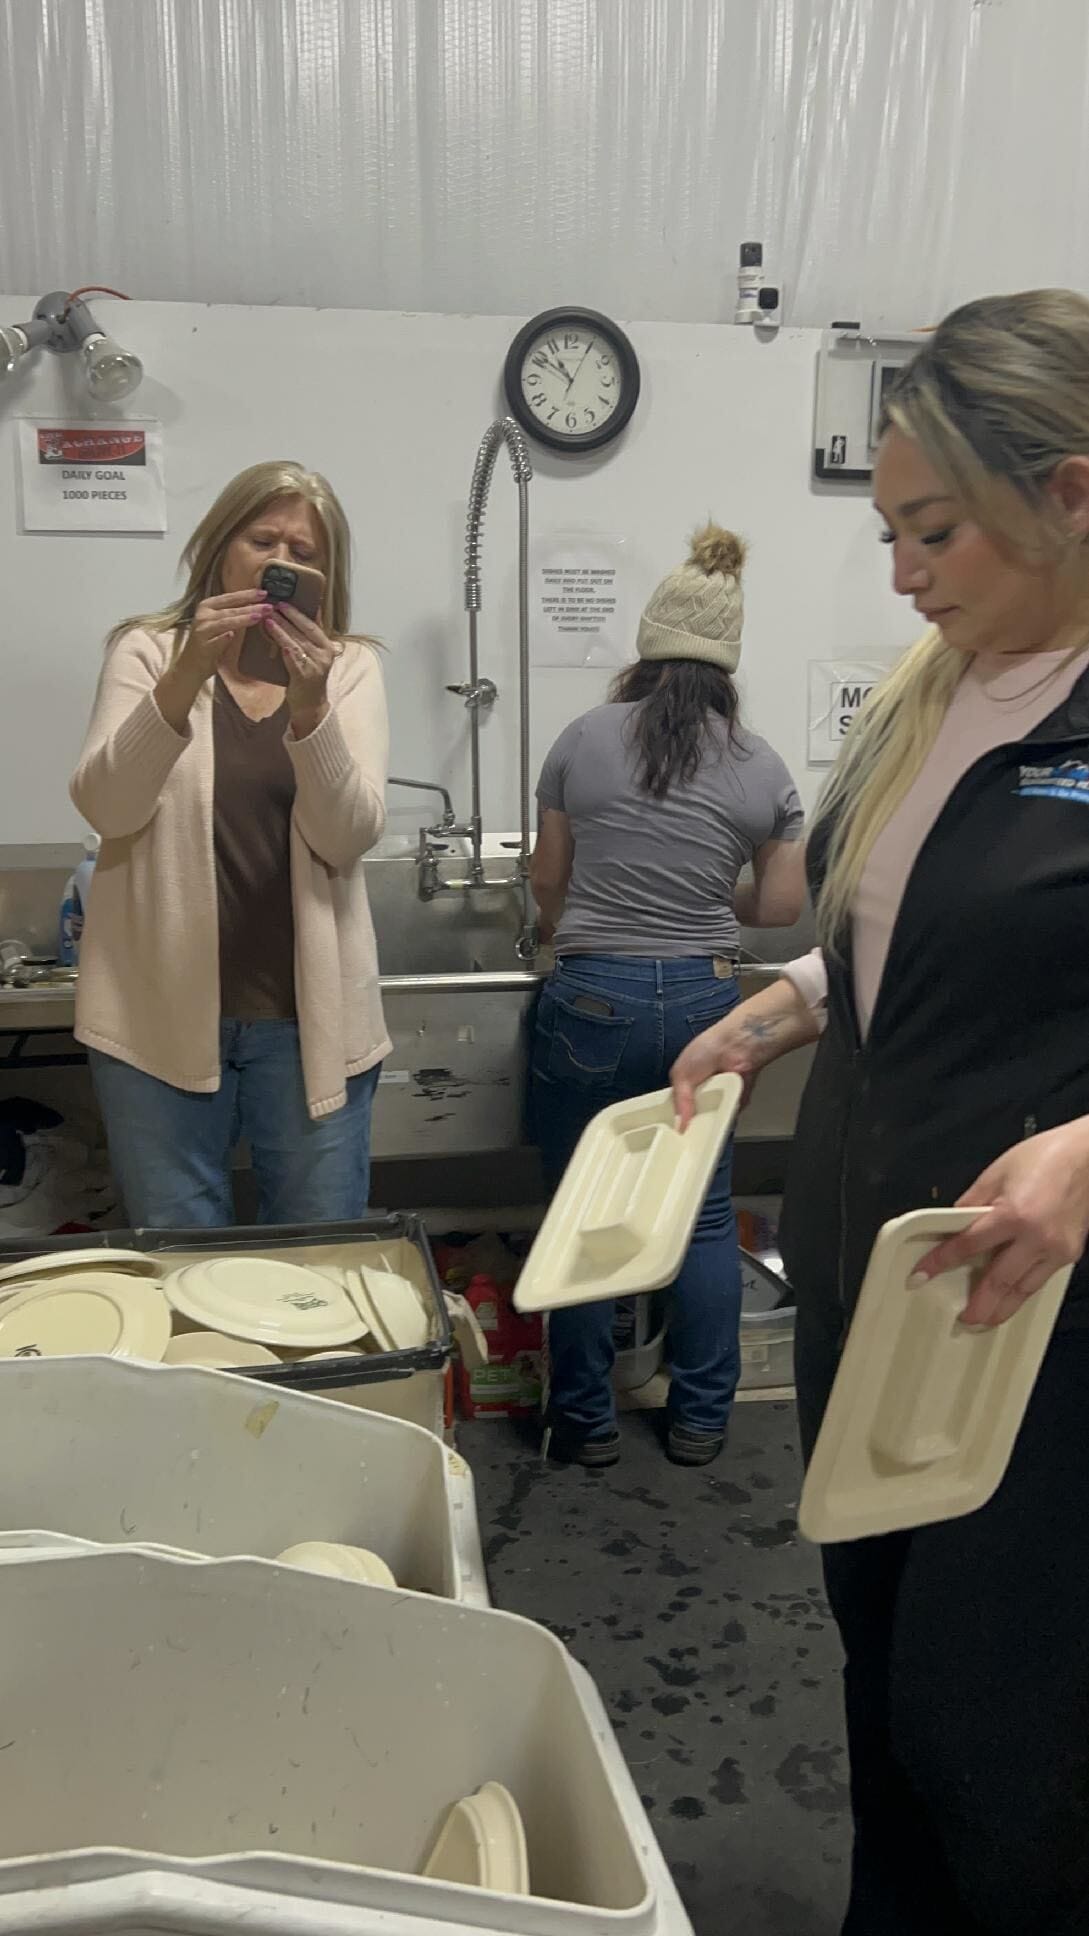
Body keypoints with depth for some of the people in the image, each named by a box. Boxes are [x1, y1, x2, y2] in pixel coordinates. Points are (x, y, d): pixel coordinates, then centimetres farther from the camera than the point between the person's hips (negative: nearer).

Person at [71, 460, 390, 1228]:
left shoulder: (349, 667, 5)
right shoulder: (148, 652, 4)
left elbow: (349, 837, -8)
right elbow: (105, 807, -12)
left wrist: (310, 708, -23)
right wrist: (183, 681, -25)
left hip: (308, 1013, 1)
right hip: (164, 1011, 0)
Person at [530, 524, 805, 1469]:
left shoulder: (584, 741, -2)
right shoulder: (764, 769, 1)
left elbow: (547, 880, 6)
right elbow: (782, 906, 6)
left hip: (592, 1001, -1)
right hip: (704, 1002, 2)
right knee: (705, 1212, 14)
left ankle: (587, 1421, 22)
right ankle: (701, 1419, 24)